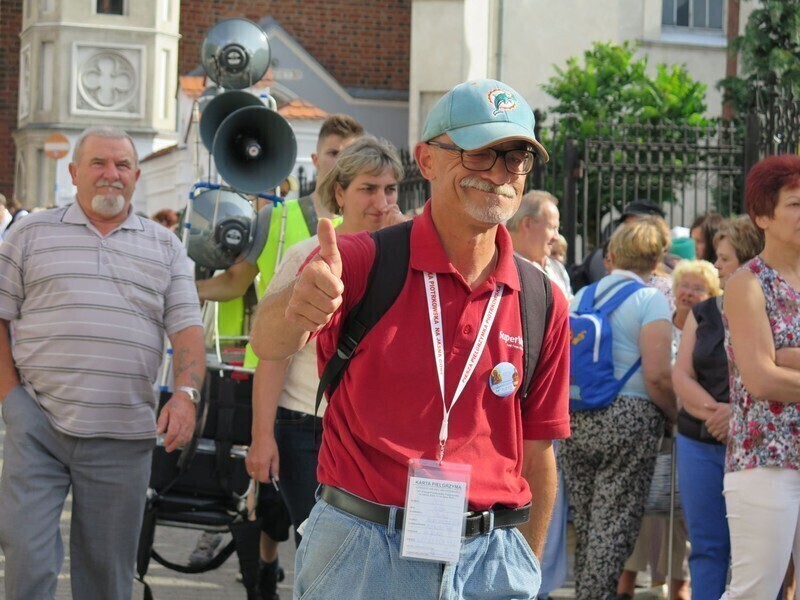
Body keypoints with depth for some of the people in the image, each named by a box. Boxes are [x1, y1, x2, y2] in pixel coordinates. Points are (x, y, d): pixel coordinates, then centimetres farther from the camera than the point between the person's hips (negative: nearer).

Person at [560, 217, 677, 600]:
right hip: (628, 420, -5)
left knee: (585, 524, 13)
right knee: (615, 527, -2)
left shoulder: (581, 297, 10)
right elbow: (657, 375, -15)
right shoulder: (649, 300, -7)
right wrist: (677, 416, -1)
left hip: (575, 421, 6)